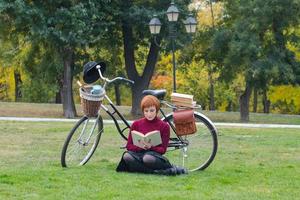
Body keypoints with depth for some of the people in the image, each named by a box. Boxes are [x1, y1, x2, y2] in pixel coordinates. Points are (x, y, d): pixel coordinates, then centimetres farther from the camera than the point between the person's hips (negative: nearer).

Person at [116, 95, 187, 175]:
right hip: (138, 153, 3)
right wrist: (141, 147, -15)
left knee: (148, 158, -41)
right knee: (126, 156, -34)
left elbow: (162, 149, 1)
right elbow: (129, 146, 6)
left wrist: (150, 147, -20)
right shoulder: (136, 124, 10)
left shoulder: (164, 126, 4)